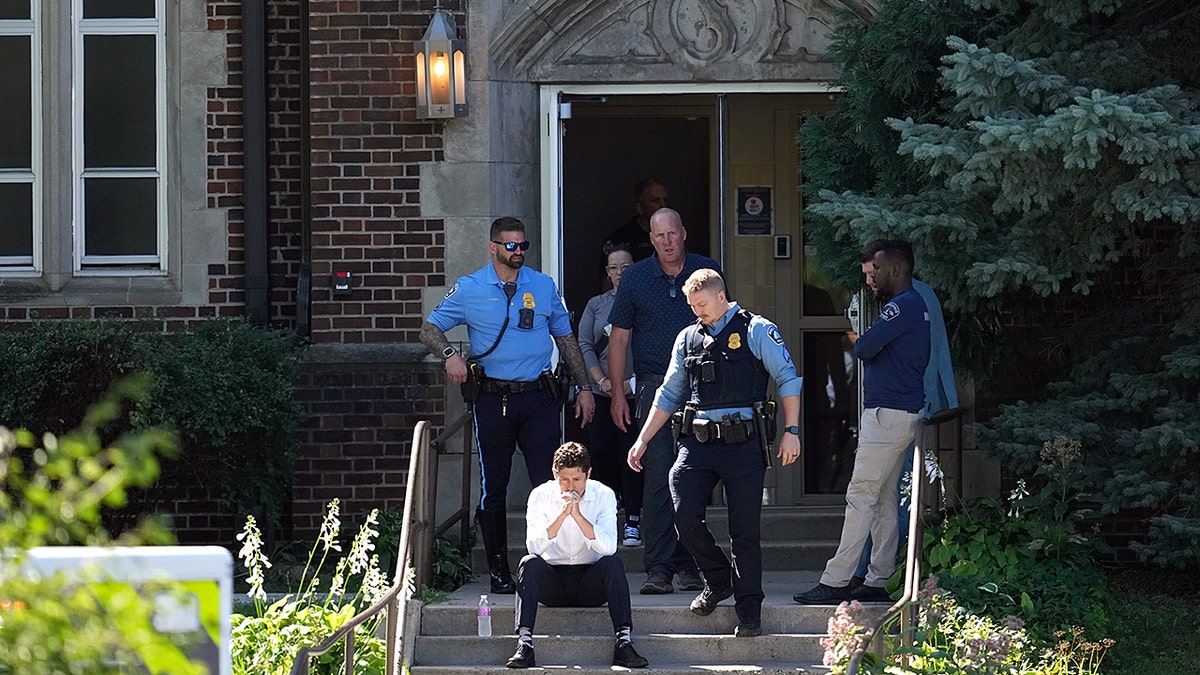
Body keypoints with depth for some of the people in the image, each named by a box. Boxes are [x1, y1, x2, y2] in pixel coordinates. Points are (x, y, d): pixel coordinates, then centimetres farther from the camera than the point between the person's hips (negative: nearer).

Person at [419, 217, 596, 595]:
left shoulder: (543, 286, 10)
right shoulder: (469, 290, 4)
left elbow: (565, 339, 17)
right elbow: (430, 330, 8)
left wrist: (584, 387, 11)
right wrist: (450, 354, -13)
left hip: (539, 397, 1)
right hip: (493, 400, -1)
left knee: (550, 483, -7)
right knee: (493, 488, 4)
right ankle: (499, 570, 12)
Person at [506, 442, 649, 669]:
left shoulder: (603, 495, -5)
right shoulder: (541, 495, -5)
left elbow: (609, 547, -20)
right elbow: (534, 546, -19)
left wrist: (578, 516, -30)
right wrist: (561, 515, -29)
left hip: (590, 582, 0)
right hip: (553, 580, 0)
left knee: (612, 563, -29)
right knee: (529, 563, -28)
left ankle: (624, 642, -36)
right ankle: (524, 644, -39)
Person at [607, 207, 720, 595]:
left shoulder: (708, 272, 7)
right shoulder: (636, 278, 6)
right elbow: (620, 337, 9)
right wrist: (617, 393, 2)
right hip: (654, 387, -1)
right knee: (658, 479, -8)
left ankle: (688, 564, 10)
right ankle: (658, 568, -8)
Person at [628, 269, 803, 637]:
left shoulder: (755, 331, 1)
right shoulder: (688, 338, 16)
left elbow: (788, 379, 1)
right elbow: (668, 395, 23)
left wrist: (791, 431, -6)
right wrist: (642, 441, 19)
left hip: (743, 443, -4)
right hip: (697, 441, 4)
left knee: (745, 530, -2)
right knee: (685, 515, -11)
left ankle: (749, 611, 7)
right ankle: (717, 580, 14)